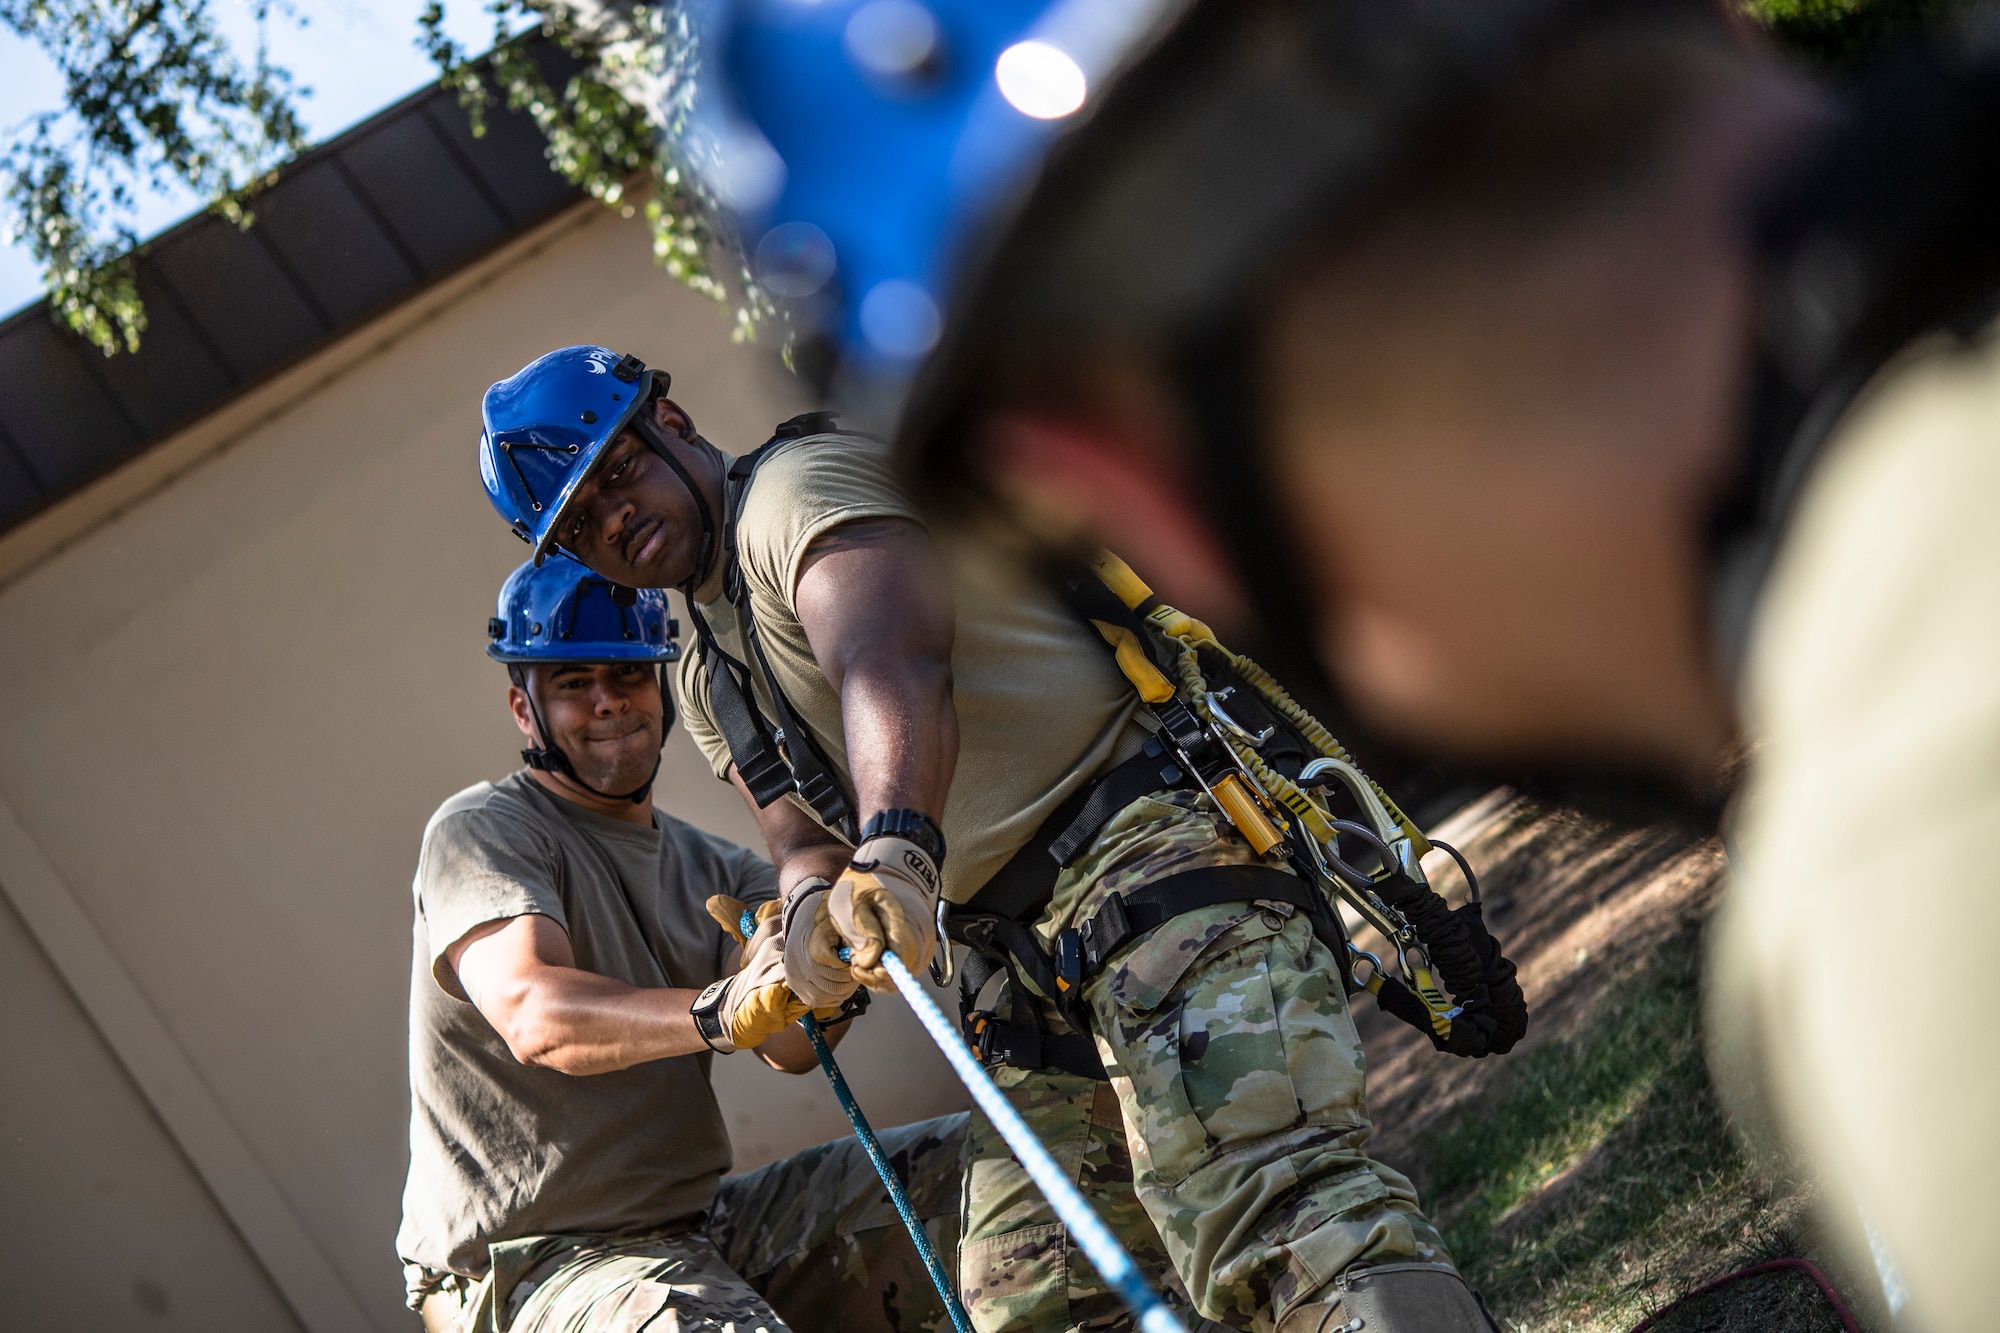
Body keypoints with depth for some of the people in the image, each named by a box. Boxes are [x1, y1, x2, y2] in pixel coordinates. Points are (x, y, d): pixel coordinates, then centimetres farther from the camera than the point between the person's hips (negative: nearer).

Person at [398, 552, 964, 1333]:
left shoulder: (722, 873, 14)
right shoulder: (480, 832, -5)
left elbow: (790, 1049, -7)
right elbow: (534, 1016, -26)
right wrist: (720, 1012, -43)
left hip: (699, 1225, 7)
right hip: (533, 1262, -6)